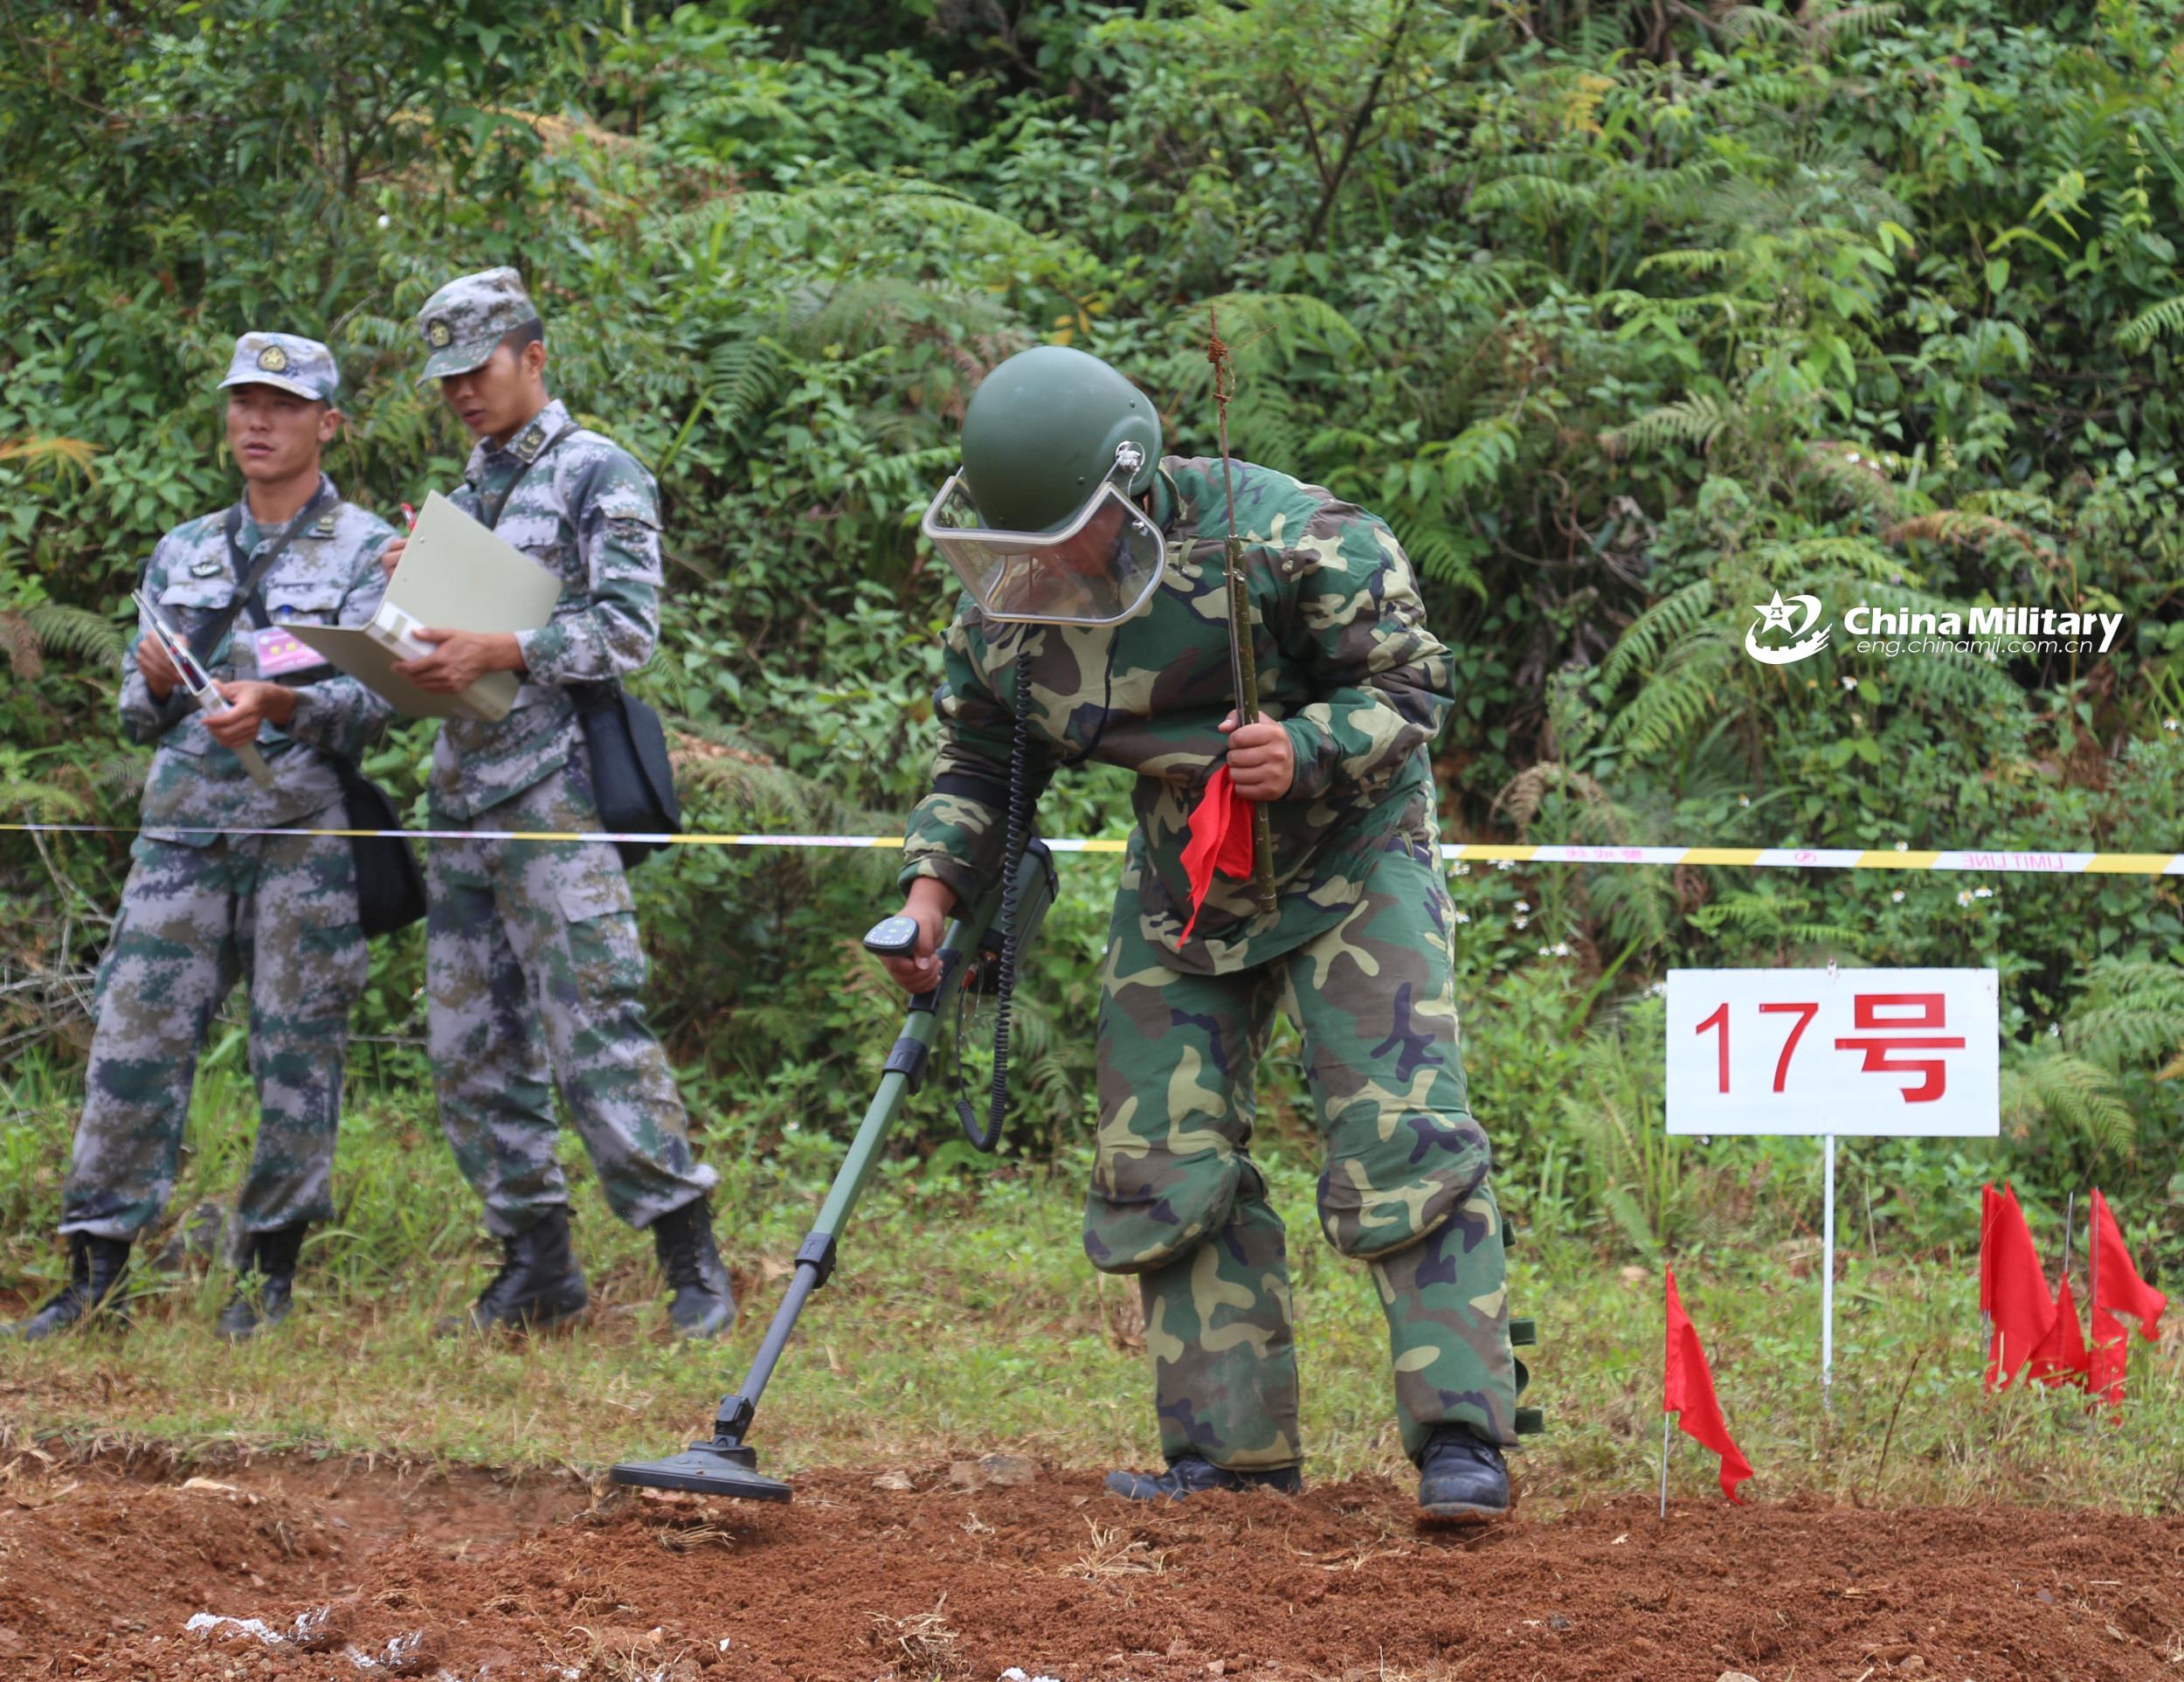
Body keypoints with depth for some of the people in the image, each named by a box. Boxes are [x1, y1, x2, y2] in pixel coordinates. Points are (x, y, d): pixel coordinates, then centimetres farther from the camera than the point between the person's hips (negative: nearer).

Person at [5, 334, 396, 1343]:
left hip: (306, 828, -4)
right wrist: (156, 683, -6)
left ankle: (273, 1269, 6)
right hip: (184, 823, 4)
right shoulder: (183, 556, 18)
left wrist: (278, 701, -26)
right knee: (135, 1037, -4)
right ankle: (96, 1269, -2)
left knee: (297, 1049, -2)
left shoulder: (366, 551, 4)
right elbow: (139, 719, 18)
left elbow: (372, 701, -7)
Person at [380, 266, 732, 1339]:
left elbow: (626, 628, -11)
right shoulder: (468, 495, 21)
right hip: (462, 796, 8)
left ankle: (693, 1263, -11)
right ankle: (536, 1265, 12)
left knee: (595, 1027, -13)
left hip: (553, 796, -8)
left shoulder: (598, 476, -2)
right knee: (472, 1049, 6)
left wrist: (500, 652, -21)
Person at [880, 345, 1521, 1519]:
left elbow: (1408, 683, -16)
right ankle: (1235, 1449, 7)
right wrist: (935, 882, -11)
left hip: (1348, 861, -5)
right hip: (1180, 888, 5)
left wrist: (1306, 751, -34)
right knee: (1166, 1161, 0)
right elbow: (976, 762, 6)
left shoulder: (1280, 538, -24)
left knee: (1402, 1140, -14)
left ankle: (1461, 1437, -13)